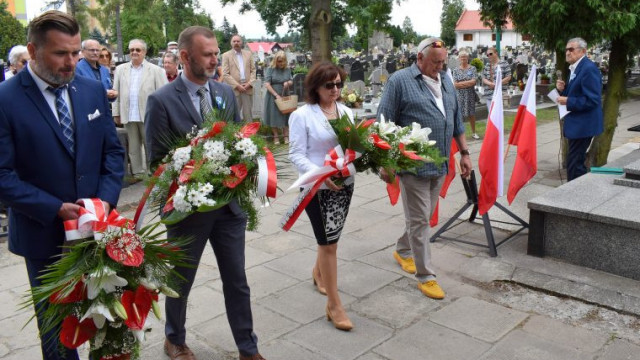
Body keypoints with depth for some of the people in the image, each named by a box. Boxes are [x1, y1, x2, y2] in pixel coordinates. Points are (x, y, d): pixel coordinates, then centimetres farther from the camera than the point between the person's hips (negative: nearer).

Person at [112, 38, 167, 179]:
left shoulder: (156, 70, -1)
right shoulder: (120, 69, 11)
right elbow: (116, 93, 9)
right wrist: (116, 113, 4)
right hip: (129, 116, 4)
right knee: (133, 148, 11)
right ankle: (137, 173, 21)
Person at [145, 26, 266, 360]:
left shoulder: (225, 92, 3)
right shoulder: (162, 100, -13)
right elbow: (157, 161, -11)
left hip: (229, 202, 4)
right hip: (188, 206, -4)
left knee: (237, 281, 13)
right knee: (180, 282, 18)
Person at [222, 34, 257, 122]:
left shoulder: (248, 54, 12)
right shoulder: (226, 55, 1)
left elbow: (253, 70, 11)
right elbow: (225, 74, -5)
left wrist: (250, 83, -5)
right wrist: (237, 86, -12)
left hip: (247, 88, 3)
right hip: (234, 89, -3)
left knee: (248, 114, 6)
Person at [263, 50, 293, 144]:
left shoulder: (287, 69, 3)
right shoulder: (270, 69, -8)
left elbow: (291, 81, 12)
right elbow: (267, 84, -12)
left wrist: (288, 83, -13)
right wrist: (276, 95, -18)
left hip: (285, 96, 3)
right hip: (273, 96, -3)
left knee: (285, 115, 5)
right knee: (274, 116, 3)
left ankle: (286, 136, 13)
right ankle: (276, 136, 14)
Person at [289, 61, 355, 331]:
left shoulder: (346, 111, 6)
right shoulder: (302, 115, -11)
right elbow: (296, 154, -14)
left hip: (345, 184, 6)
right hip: (317, 187, -6)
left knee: (329, 238, 20)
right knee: (329, 243, -3)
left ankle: (319, 272, 50)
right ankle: (334, 305, 8)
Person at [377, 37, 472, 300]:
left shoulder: (446, 81, 13)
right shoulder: (399, 81, -7)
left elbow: (456, 120, 19)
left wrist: (464, 153, 16)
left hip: (440, 165, 7)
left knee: (423, 216, 16)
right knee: (419, 220, 0)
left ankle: (403, 251, 38)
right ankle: (425, 275, 10)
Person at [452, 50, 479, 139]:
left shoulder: (472, 68, 3)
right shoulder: (456, 70, 5)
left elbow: (474, 82, -8)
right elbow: (455, 84, -4)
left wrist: (461, 83, -10)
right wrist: (468, 83, -8)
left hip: (470, 95, 0)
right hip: (459, 95, 0)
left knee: (471, 114, 7)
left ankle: (473, 132, 18)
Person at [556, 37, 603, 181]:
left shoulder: (589, 68, -17)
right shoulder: (574, 68, 13)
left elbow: (592, 100, -23)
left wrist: (568, 102, -21)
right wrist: (563, 89, 1)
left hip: (583, 125, -10)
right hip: (576, 124, 10)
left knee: (574, 164, -8)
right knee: (577, 162, 19)